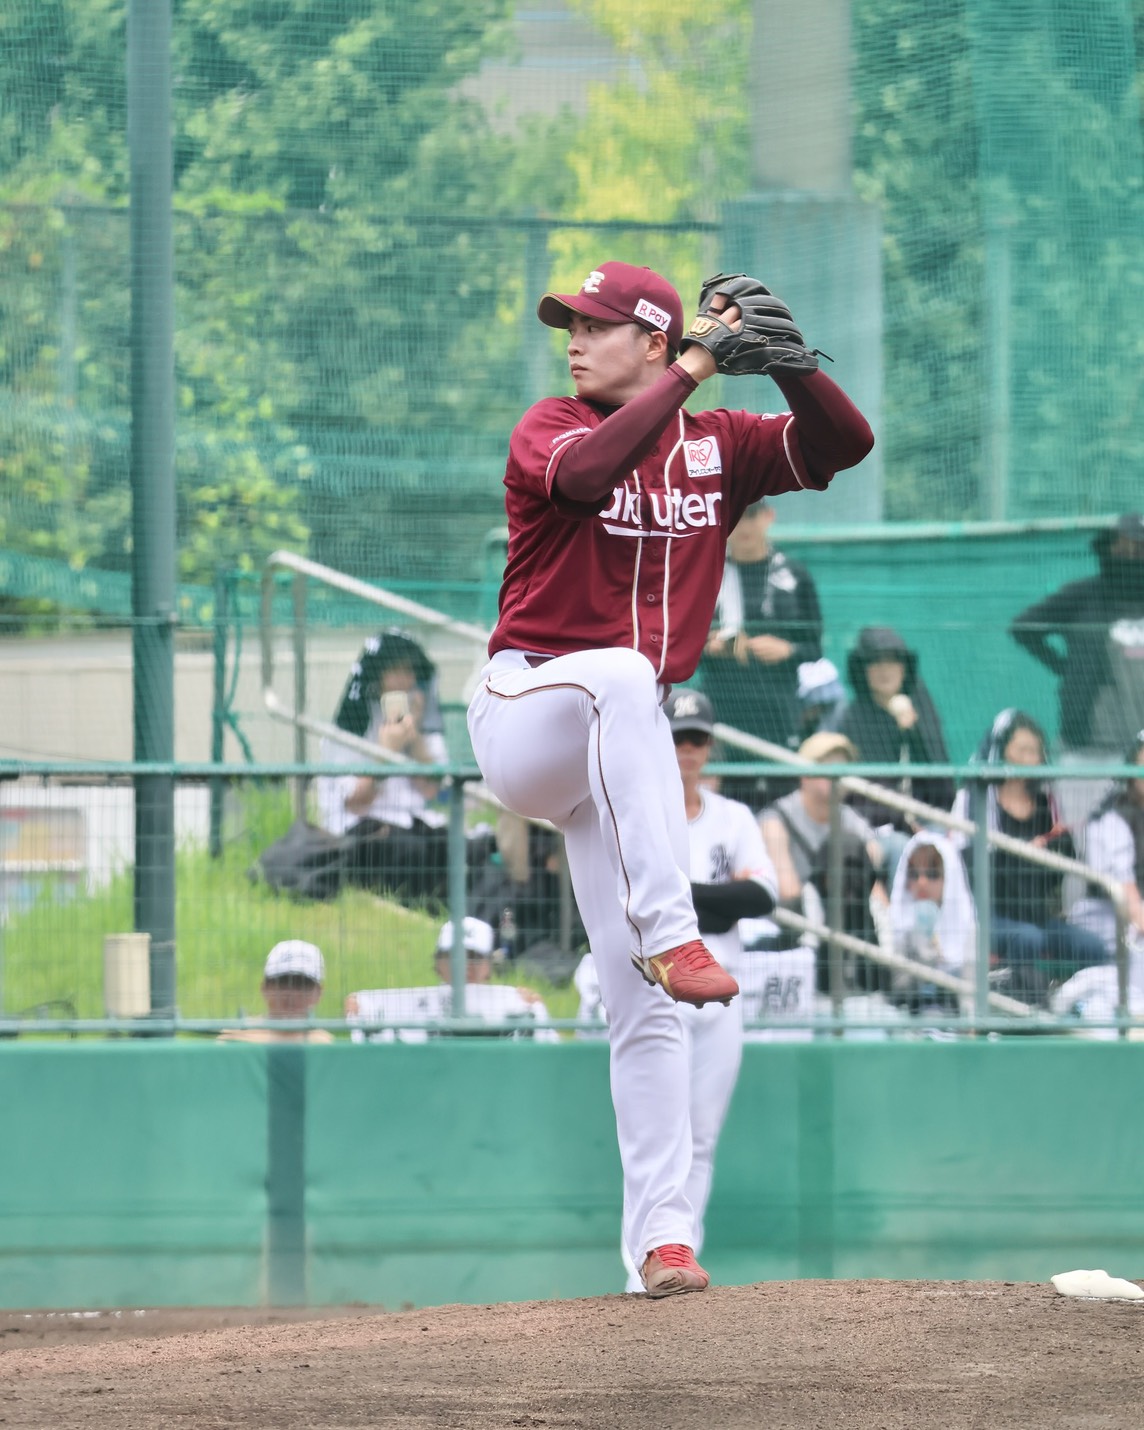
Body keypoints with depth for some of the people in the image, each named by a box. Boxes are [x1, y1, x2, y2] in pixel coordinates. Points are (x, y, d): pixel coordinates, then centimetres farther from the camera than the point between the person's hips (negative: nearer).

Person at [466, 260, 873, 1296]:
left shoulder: (717, 443, 9)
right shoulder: (552, 428, -2)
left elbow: (844, 443, -3)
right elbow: (586, 470, -25)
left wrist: (784, 358, -18)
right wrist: (696, 366, -24)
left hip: (630, 747, 4)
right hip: (525, 706, -4)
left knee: (646, 1008, -2)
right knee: (620, 673, -40)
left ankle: (662, 1236, -4)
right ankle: (669, 936, -47)